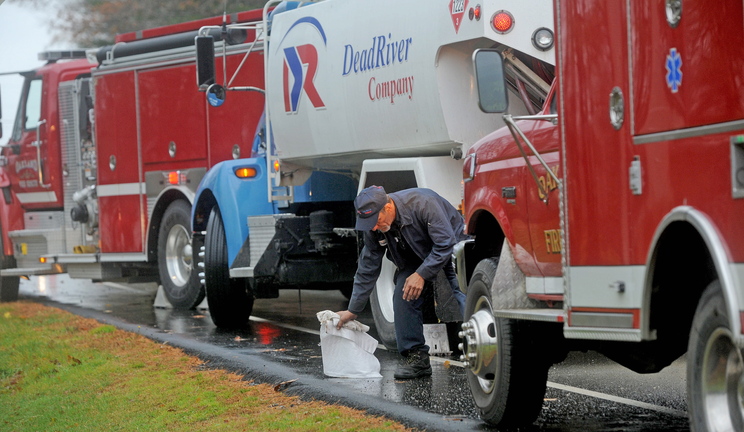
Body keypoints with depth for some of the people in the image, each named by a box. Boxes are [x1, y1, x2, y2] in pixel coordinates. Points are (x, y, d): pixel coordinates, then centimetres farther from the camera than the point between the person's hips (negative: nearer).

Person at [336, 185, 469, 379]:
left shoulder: (423, 203, -34)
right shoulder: (373, 226, -14)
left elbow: (445, 243, -30)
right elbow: (367, 269, -4)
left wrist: (421, 274, -34)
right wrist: (353, 310, -4)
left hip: (452, 250, -6)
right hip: (416, 258, 6)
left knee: (465, 298, -25)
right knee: (403, 296, -14)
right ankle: (416, 358, -7)